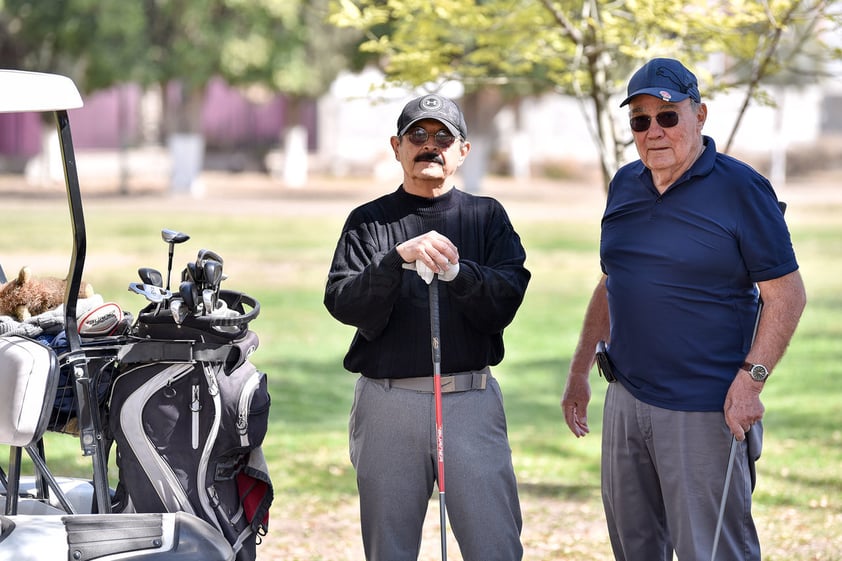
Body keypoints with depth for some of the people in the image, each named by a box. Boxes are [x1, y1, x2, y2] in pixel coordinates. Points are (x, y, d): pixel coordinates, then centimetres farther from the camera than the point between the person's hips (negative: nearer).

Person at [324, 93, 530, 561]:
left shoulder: (487, 216, 11)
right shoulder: (368, 221, 10)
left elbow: (504, 304, -2)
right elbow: (343, 303, -6)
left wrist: (455, 271, -20)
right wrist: (400, 258, -20)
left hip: (471, 401, 0)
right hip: (388, 401, 1)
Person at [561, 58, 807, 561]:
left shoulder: (741, 189, -8)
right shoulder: (625, 186, 11)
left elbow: (786, 294, -10)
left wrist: (751, 379, -19)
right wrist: (579, 372, 19)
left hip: (704, 413, -7)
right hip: (626, 401, 7)